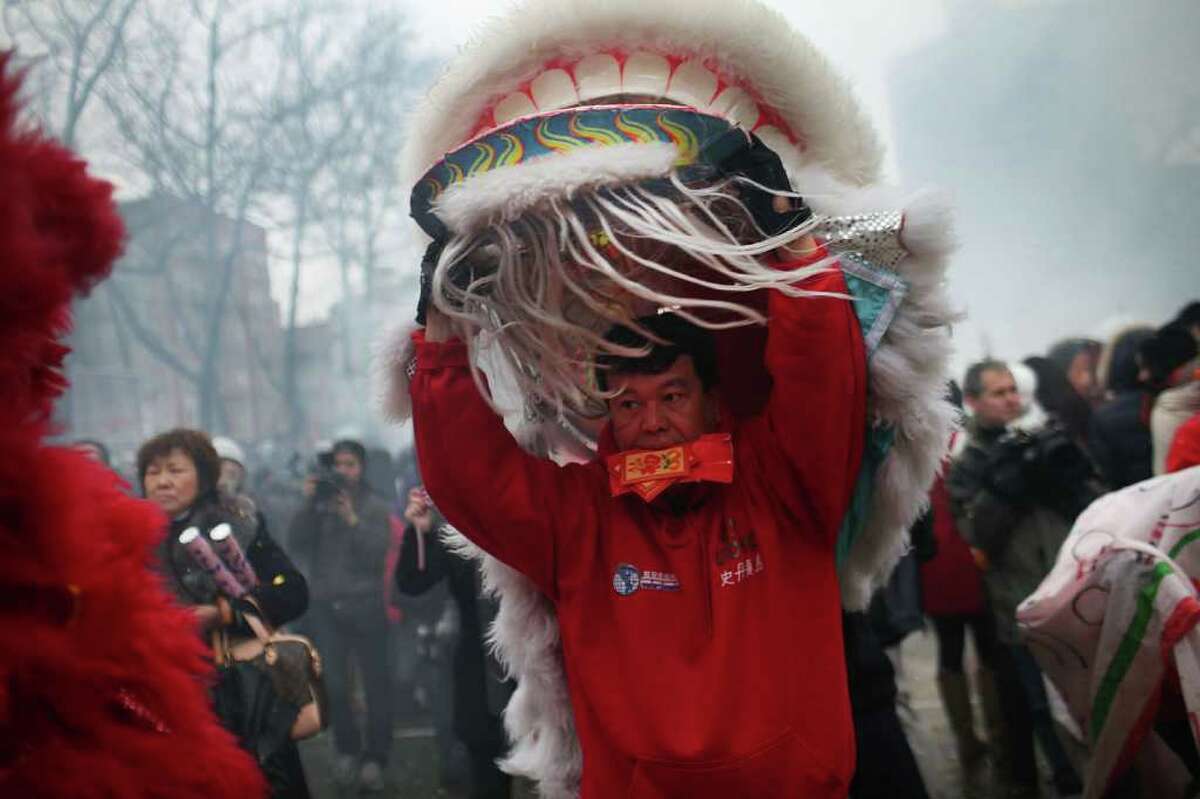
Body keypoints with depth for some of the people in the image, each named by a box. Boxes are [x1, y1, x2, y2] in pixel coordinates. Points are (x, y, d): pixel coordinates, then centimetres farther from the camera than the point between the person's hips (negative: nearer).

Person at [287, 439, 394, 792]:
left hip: (365, 606, -2)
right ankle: (347, 749, 19)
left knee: (376, 684, -1)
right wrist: (309, 504, -11)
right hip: (325, 607, 2)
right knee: (333, 685, 0)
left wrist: (352, 520, -17)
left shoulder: (374, 508, 3)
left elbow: (377, 555, -9)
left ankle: (374, 757, 7)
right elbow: (296, 542, -4)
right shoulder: (319, 505, 9)